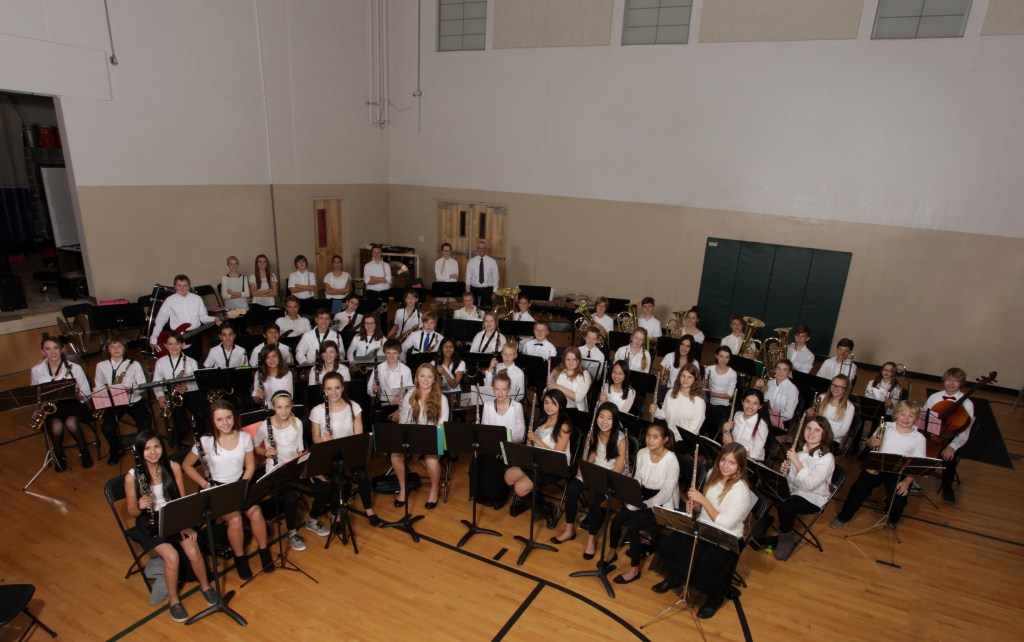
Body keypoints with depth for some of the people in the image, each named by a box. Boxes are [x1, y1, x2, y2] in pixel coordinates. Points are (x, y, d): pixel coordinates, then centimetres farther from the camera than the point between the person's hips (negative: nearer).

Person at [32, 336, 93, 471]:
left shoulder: (75, 368, -5)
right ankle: (59, 455, -2)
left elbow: (87, 395, -1)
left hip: (72, 403, -1)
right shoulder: (36, 370, 2)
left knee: (71, 422, -34)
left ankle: (84, 451, -8)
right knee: (57, 426, -31)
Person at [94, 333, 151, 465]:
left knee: (145, 425, -23)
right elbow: (99, 387, 13)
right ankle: (115, 451, 6)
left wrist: (131, 389, -21)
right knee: (108, 427, -24)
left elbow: (143, 386, -1)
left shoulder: (134, 364, 2)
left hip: (134, 400, -1)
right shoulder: (101, 366, 8)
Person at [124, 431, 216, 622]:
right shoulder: (132, 476, -15)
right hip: (149, 525, -2)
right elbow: (131, 512, -6)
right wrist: (140, 506, -29)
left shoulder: (173, 467, -9)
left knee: (193, 551, -19)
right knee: (172, 556, -24)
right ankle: (173, 600, 2)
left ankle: (205, 586, 10)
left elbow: (182, 500, -2)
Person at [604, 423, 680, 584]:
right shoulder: (642, 453, -2)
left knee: (633, 525, -25)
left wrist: (644, 505, -22)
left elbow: (666, 493, -21)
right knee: (617, 518, -15)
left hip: (661, 505, -5)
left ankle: (635, 569, -6)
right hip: (643, 497, 6)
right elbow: (637, 479, 7)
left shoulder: (671, 460, -21)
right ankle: (612, 552, 13)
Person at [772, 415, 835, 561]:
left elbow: (809, 485, -26)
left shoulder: (826, 458, -16)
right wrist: (785, 469, -10)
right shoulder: (799, 448, 2)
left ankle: (786, 538, -4)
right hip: (792, 489, 6)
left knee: (785, 506, -33)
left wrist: (796, 461, -25)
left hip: (813, 498, -6)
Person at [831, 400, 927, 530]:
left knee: (898, 502, -15)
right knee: (859, 488, -15)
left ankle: (892, 520, 23)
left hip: (899, 472, -1)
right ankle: (843, 517, 3)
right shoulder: (885, 427, 4)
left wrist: (907, 482, -14)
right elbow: (870, 443, 15)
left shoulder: (919, 438, 0)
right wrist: (871, 442, -10)